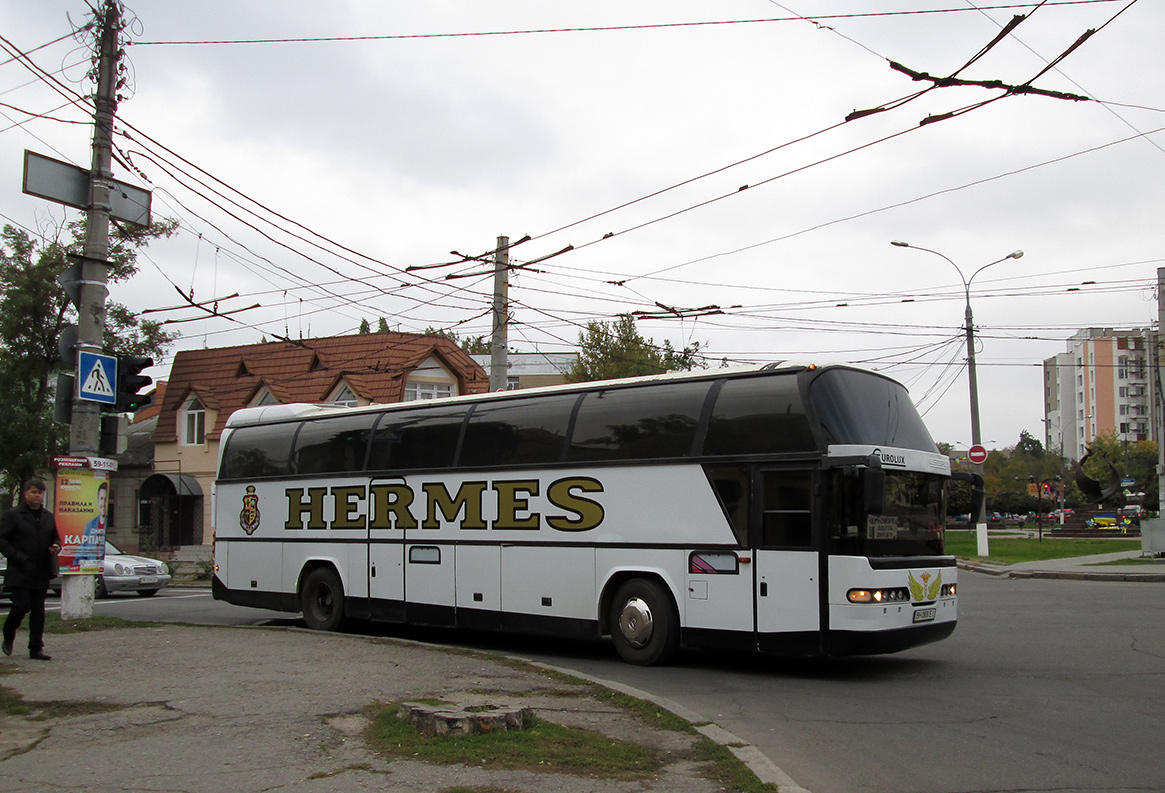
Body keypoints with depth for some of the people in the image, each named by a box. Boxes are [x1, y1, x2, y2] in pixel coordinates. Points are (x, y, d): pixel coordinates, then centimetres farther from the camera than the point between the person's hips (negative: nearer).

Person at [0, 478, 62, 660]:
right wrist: (17, 557, -15)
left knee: (38, 611, 4)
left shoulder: (49, 517, 14)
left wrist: (56, 546, 2)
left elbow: (55, 537, 26)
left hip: (41, 574, 5)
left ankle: (36, 648, 9)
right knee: (22, 606, -11)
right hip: (20, 573, -5)